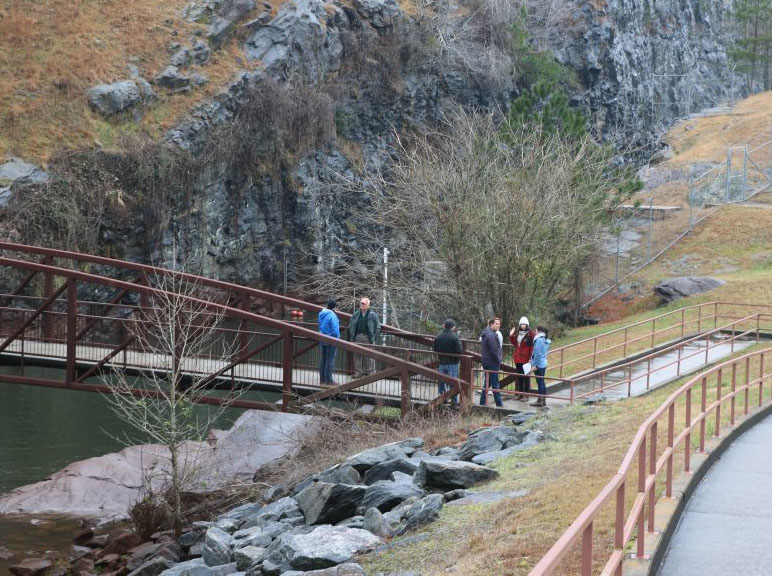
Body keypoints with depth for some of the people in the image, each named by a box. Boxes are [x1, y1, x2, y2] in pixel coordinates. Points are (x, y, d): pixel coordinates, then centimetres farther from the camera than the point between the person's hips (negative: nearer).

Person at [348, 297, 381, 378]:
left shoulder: (373, 315, 1)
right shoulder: (355, 315, 11)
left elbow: (378, 327, 3)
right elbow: (351, 326, 18)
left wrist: (374, 337, -4)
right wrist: (351, 337, 8)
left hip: (368, 338, -3)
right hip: (358, 337, 3)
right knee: (357, 355, 3)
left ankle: (370, 373, 2)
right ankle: (358, 372, 8)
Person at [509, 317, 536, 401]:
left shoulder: (530, 334, -9)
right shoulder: (517, 333, 12)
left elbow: (533, 346, -13)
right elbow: (514, 343, 23)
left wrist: (531, 357, -18)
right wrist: (511, 336, 9)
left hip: (526, 359, -7)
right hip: (518, 358, 7)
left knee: (526, 377, -3)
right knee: (519, 376, 12)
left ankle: (526, 394, 2)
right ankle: (519, 393, 19)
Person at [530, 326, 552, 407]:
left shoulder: (539, 340, -16)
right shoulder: (546, 341, 11)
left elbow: (537, 353, -19)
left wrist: (535, 365, -16)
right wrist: (533, 359, 21)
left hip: (539, 364, -9)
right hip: (544, 363, 9)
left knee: (540, 382, -5)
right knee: (542, 382, 15)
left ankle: (540, 401, -2)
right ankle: (543, 400, 20)